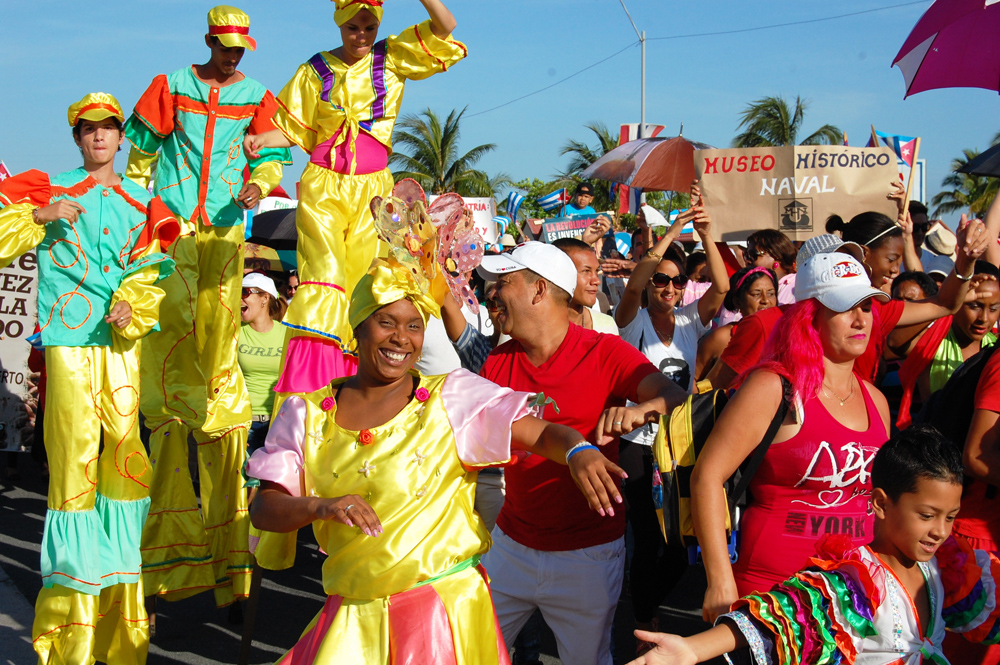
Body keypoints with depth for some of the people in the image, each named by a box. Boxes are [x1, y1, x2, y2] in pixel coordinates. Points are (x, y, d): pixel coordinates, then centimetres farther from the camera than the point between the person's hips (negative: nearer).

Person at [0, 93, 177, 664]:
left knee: (124, 453, -1)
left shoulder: (142, 204, 17)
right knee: (74, 457, -8)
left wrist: (130, 305, -11)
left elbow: (154, 271, 6)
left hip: (123, 343, 2)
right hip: (68, 344, -2)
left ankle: (118, 603, 9)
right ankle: (71, 605, -1)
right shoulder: (48, 190, 12)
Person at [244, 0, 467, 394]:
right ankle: (308, 378, -23)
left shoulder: (394, 57, 8)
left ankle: (353, 382, 6)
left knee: (362, 280, 1)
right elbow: (294, 129, 13)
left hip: (372, 189, 1)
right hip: (323, 187, -1)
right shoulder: (316, 70, 9)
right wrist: (262, 139, -7)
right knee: (324, 272, -17)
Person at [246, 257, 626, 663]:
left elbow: (544, 435, -11)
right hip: (352, 618, 3)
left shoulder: (452, 397, -3)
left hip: (445, 603, -2)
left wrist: (577, 450, -34)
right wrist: (321, 506, -19)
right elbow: (264, 509, 1)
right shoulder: (308, 414, 4)